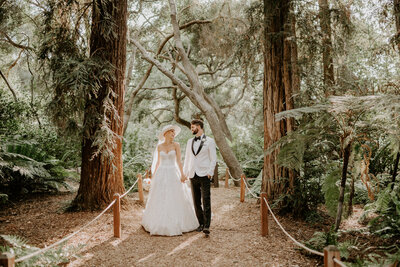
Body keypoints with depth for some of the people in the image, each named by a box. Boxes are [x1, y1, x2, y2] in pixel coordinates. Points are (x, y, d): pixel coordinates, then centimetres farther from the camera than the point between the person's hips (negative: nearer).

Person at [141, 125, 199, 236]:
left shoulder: (176, 145, 0)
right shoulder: (159, 146, 6)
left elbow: (179, 161, -6)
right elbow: (158, 162, 12)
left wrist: (182, 174, -17)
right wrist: (154, 176, 11)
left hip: (173, 174, -2)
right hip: (161, 174, 2)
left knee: (174, 200, -1)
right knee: (159, 200, 4)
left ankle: (176, 224, 8)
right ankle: (159, 223, 16)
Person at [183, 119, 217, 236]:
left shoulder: (209, 141, 1)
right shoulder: (190, 142, 16)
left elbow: (213, 159, 0)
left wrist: (210, 172, -11)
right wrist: (184, 173, 10)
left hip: (204, 175, -5)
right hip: (193, 175, 5)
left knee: (206, 201, -8)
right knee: (196, 202, 8)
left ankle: (206, 226, -6)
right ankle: (201, 223, 19)